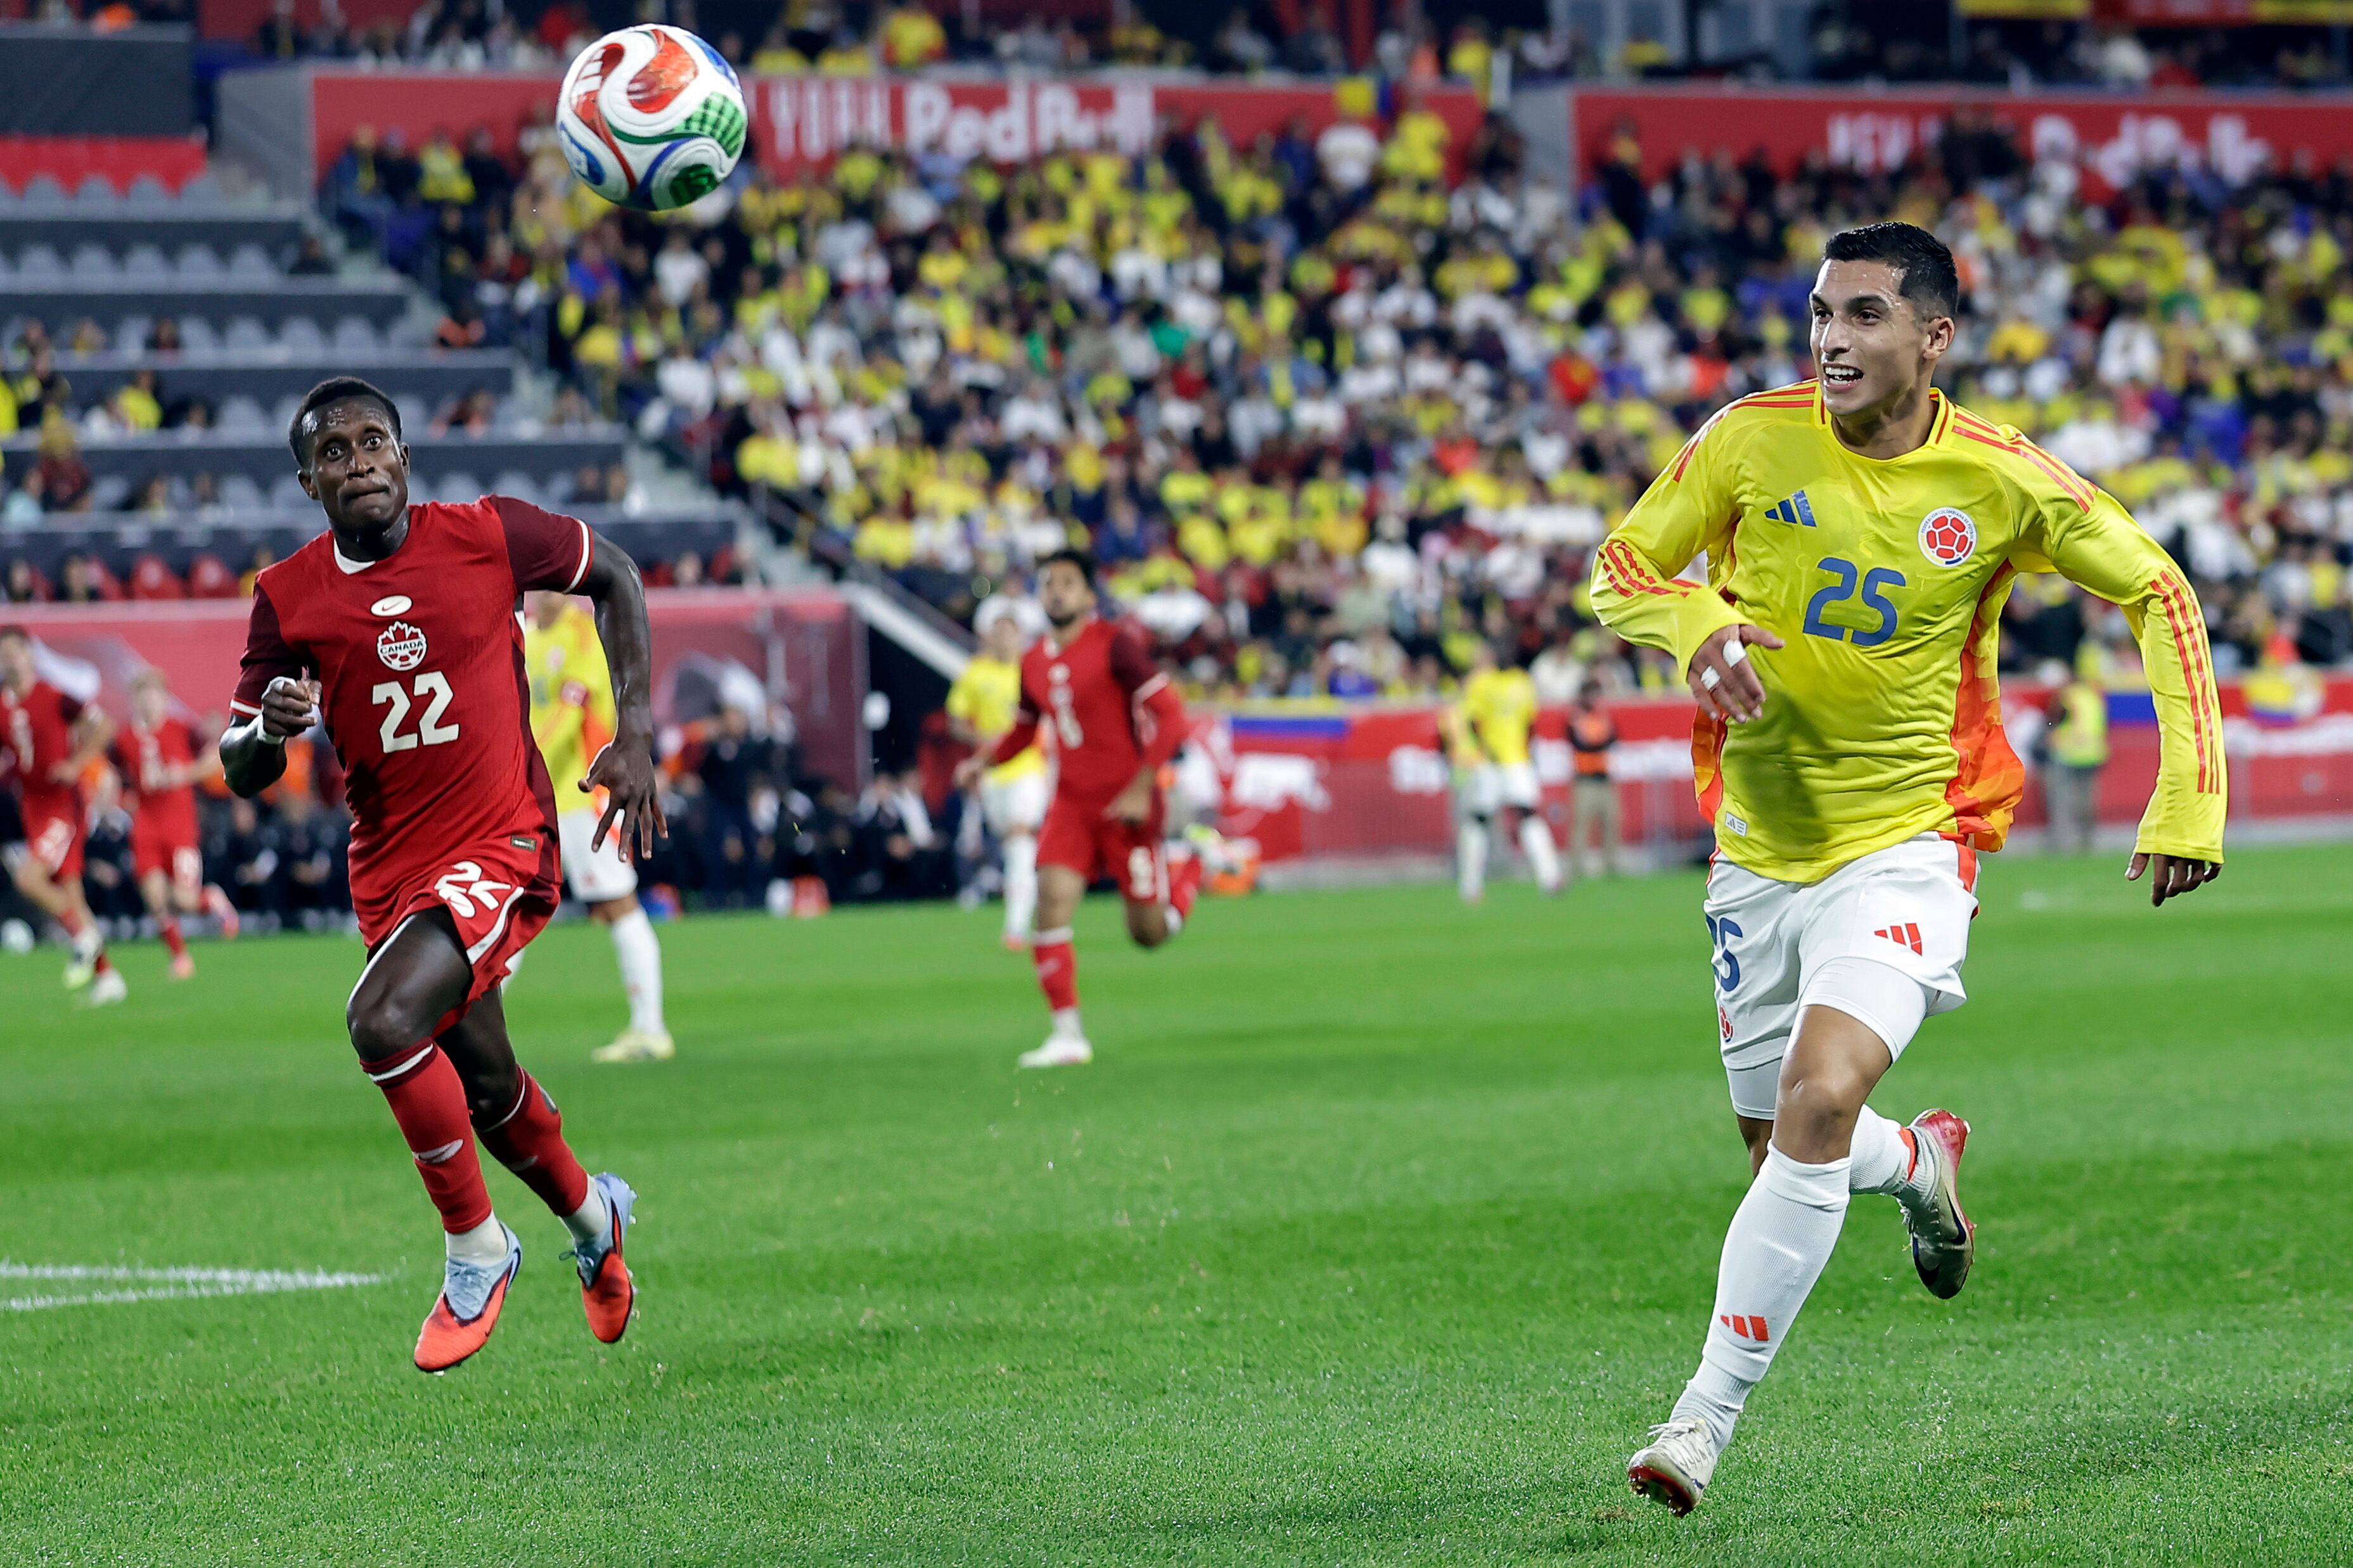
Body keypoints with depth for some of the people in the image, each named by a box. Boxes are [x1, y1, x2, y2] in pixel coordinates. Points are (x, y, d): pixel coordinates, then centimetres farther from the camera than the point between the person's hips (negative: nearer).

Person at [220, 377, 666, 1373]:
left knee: (383, 1023, -26)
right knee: (483, 1085, 18)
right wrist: (268, 729, -24)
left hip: (502, 843, -5)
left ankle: (477, 1250, -6)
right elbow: (241, 775, 1)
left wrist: (636, 734, 0)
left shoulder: (487, 536, -10)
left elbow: (613, 576, 8)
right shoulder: (288, 598, -4)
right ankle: (591, 1217, 50)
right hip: (389, 869, 5)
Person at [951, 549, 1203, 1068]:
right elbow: (1024, 729, 22)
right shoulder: (1034, 663, 6)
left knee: (1149, 932, 4)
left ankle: (1191, 868, 37)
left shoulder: (1116, 645, -14)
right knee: (1052, 903, -15)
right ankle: (1068, 1036, -11)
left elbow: (1170, 715, -15)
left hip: (1126, 804, -5)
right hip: (1071, 802, 5)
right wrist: (982, 763, 2)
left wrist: (1142, 788, -20)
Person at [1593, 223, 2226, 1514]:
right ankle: (1921, 1163, 50)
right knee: (1779, 1143, 13)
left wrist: (2189, 802, -5)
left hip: (1907, 845, -3)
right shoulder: (1750, 440, -8)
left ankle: (1706, 1418, -16)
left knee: (1817, 1104, -24)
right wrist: (1698, 624, -21)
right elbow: (1619, 569, 2)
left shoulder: (2001, 482, -11)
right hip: (1760, 848, 4)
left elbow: (2157, 594, 1)